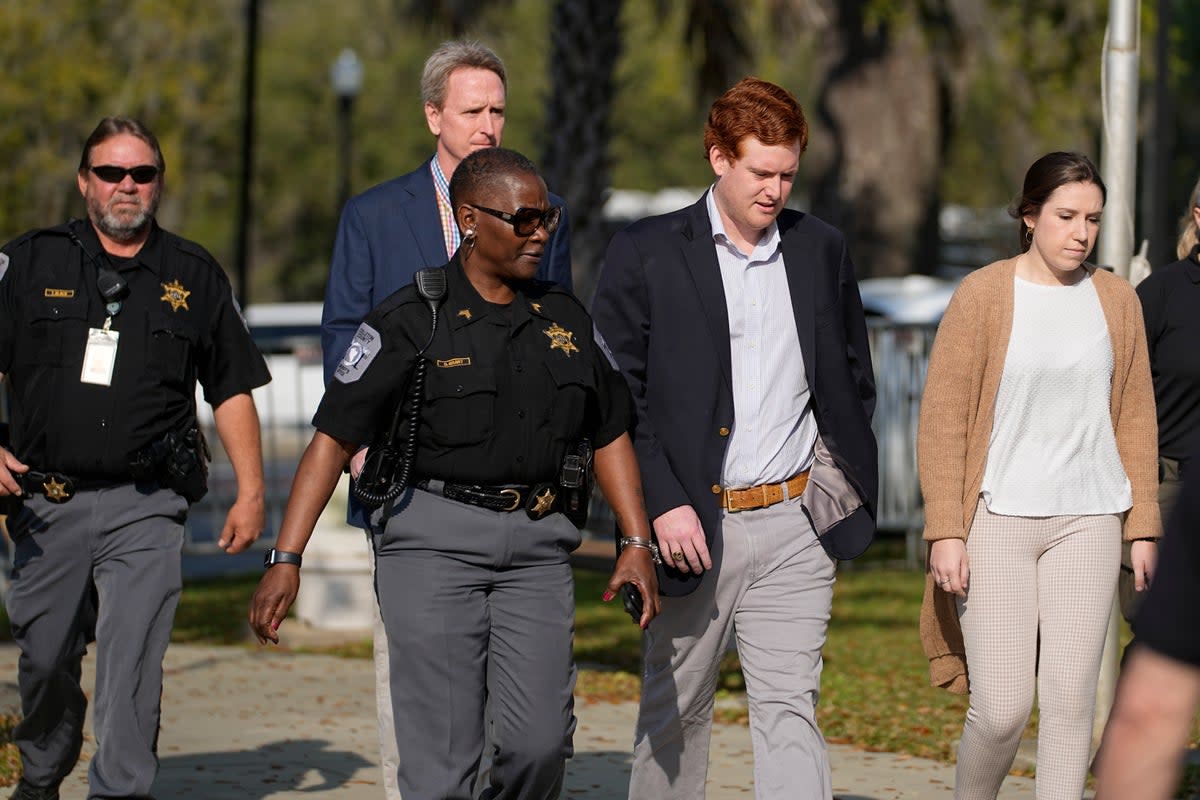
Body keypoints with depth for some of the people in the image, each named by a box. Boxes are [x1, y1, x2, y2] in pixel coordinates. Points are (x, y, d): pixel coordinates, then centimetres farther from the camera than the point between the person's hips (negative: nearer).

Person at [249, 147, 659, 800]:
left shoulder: (565, 318, 12)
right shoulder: (411, 321, -4)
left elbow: (609, 433, 21)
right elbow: (333, 437, -6)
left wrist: (638, 543, 11)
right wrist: (287, 559, -14)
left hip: (536, 542, 4)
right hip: (433, 538, -4)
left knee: (538, 744, -7)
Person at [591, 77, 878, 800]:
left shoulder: (822, 250, 8)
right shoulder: (647, 254, -2)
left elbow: (854, 380, 19)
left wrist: (834, 474, 6)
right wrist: (662, 504, -13)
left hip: (795, 524, 1)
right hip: (693, 525, -1)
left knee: (790, 709, -6)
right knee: (675, 711, 11)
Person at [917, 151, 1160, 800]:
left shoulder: (1115, 300, 7)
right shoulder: (981, 296, -4)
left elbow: (1135, 422, 12)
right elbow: (941, 422, -4)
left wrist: (1142, 529, 7)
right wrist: (945, 533, -10)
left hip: (1086, 525, 3)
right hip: (996, 521, -3)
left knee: (1071, 702, 0)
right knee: (1001, 709, -7)